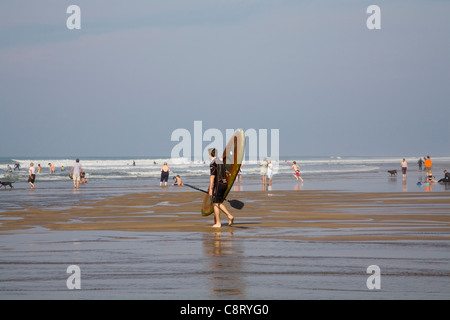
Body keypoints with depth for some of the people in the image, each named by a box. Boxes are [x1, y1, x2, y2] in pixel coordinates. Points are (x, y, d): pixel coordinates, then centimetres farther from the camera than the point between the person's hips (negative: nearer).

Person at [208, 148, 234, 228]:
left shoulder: (213, 163, -12)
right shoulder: (220, 162, 16)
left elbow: (212, 177, -17)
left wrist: (210, 189, -15)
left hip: (218, 185, -9)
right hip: (224, 184, 9)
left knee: (215, 204, 0)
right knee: (219, 203, 17)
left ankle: (218, 223, 2)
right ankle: (229, 216, 3)